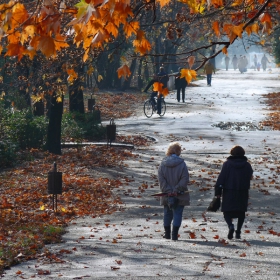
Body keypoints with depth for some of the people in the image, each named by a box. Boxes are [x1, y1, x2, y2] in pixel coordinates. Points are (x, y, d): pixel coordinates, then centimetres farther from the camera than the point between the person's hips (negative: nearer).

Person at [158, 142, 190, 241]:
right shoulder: (182, 164, -8)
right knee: (177, 214, 2)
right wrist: (176, 190, -13)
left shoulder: (163, 164, -1)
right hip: (180, 196, -3)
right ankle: (174, 234, -4)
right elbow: (185, 179, -14)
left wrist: (168, 191, -9)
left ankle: (167, 234, 24)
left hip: (166, 195, 3)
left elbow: (161, 179, -7)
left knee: (167, 214, 16)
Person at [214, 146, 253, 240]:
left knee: (227, 212, 4)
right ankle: (238, 232, 9)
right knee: (241, 212, 15)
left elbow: (221, 178, -9)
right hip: (243, 193, 2)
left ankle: (230, 225, -24)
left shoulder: (227, 164, -5)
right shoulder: (247, 165, 2)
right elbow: (250, 177, 14)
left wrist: (218, 192, -7)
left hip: (229, 193, -2)